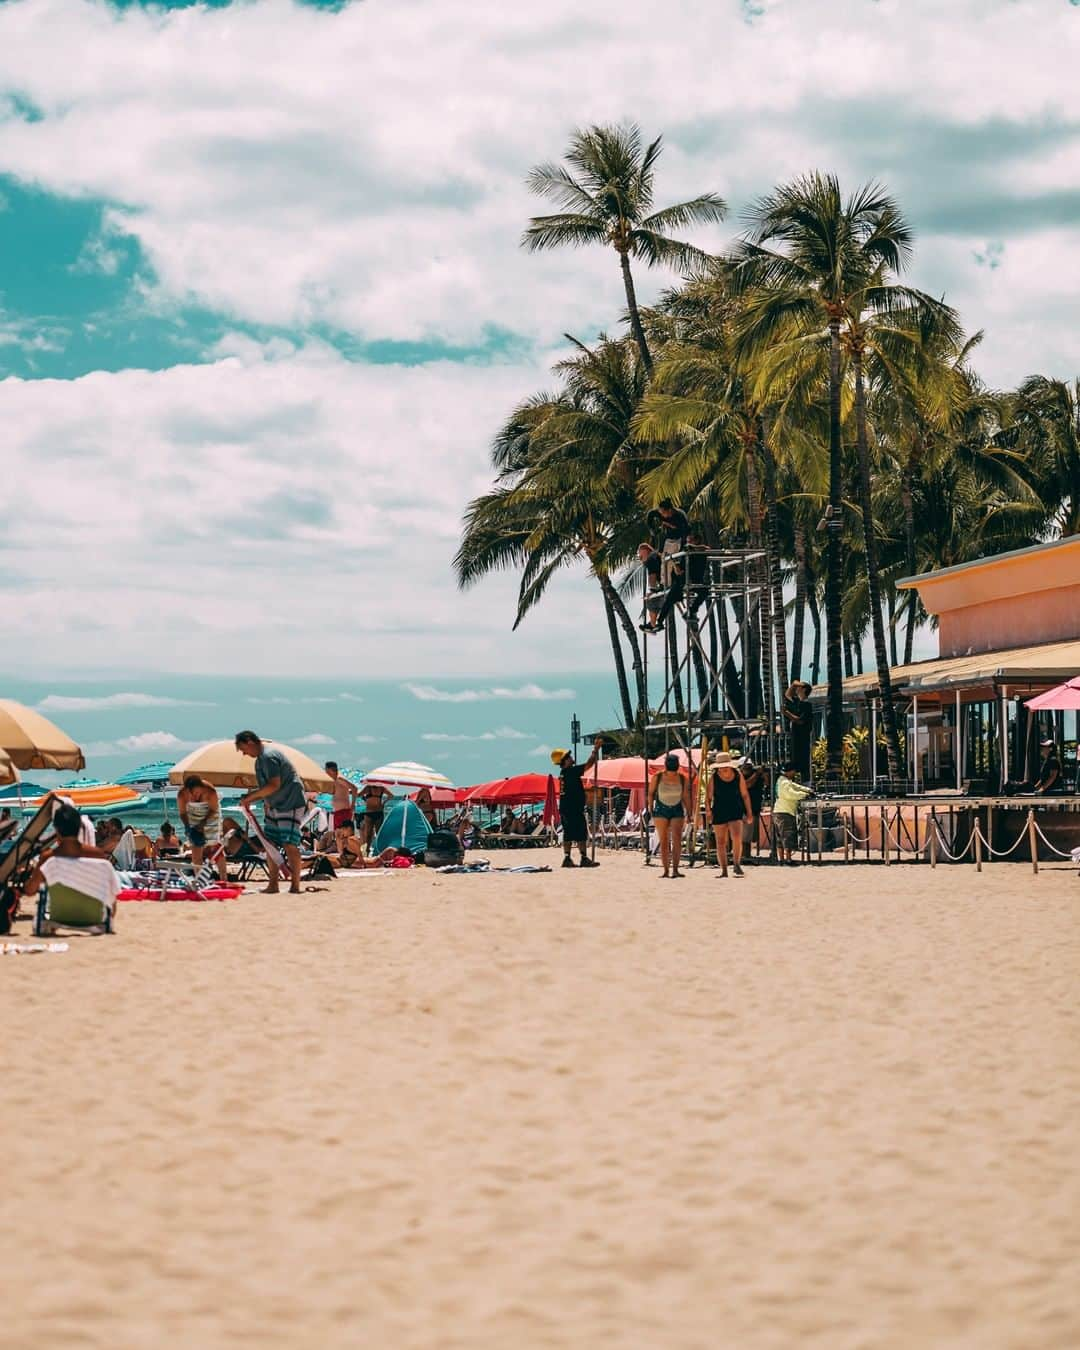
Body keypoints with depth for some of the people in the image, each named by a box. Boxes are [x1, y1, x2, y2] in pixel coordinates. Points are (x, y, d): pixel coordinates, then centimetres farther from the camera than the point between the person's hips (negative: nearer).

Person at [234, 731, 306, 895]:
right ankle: (273, 885, 11)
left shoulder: (269, 756, -17)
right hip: (274, 806, 11)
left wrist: (251, 797, -16)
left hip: (290, 805, -11)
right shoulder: (261, 758, 15)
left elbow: (274, 785, -24)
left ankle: (295, 885, -9)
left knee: (289, 845, -11)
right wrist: (251, 799, 7)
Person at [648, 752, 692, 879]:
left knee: (677, 839, -15)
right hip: (661, 811, 0)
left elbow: (686, 797, 5)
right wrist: (651, 810, 2)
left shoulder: (683, 779, -3)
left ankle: (675, 869, -17)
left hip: (677, 811, 0)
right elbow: (650, 793, 7)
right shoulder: (657, 777, -5)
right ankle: (666, 870, 2)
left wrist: (689, 814, 3)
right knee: (663, 842, -2)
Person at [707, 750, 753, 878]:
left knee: (737, 838, -21)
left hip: (736, 812, -1)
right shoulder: (713, 777, -2)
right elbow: (708, 797, -1)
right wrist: (708, 810, -16)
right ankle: (724, 870, 10)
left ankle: (736, 864, -5)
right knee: (721, 842, 3)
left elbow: (745, 795, 6)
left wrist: (749, 812, 5)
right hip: (719, 813, 1)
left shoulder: (738, 775, 0)